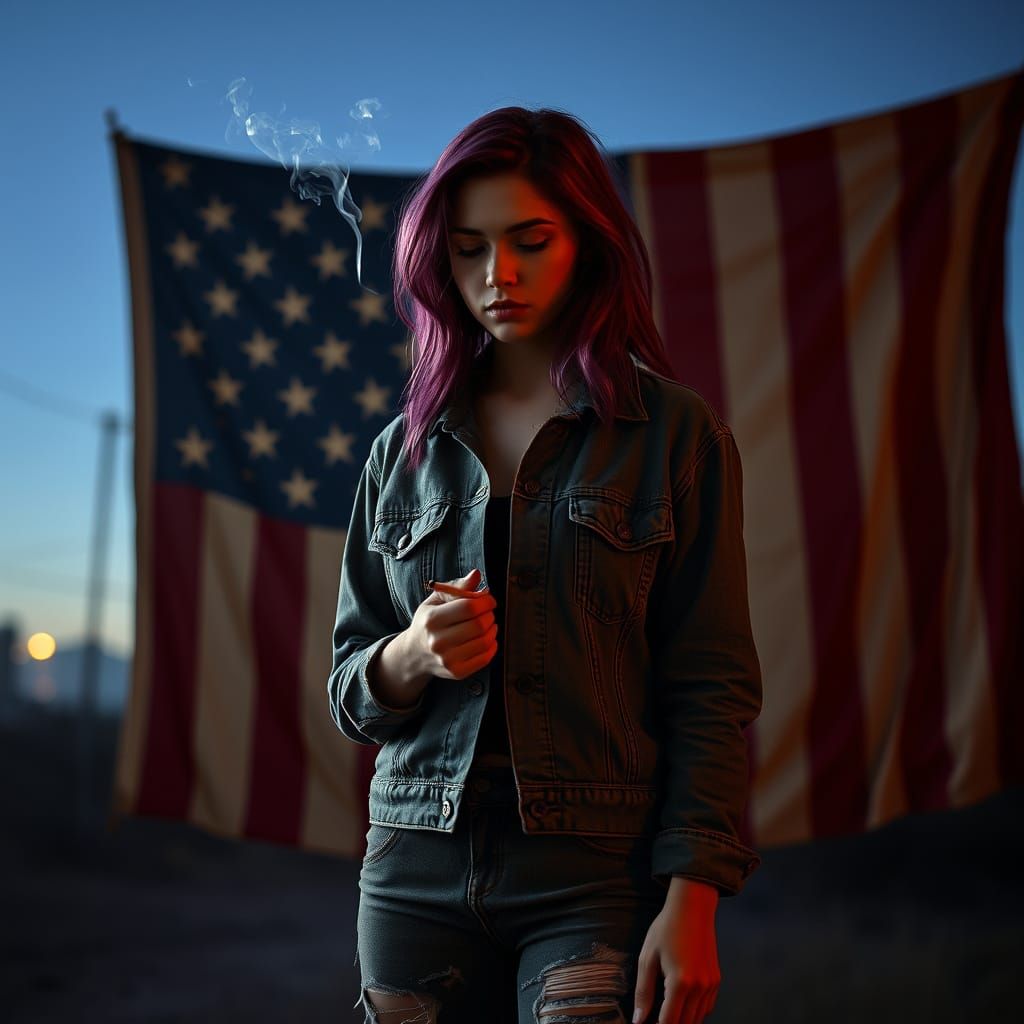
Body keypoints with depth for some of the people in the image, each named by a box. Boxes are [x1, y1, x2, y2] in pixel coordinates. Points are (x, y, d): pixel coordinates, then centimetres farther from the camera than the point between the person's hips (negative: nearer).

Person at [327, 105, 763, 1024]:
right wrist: (413, 654, -9)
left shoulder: (676, 433, 0)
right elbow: (350, 691, 13)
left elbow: (712, 689, -4)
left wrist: (690, 903, -12)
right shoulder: (405, 450, 10)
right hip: (418, 876, 3)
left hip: (595, 878, -3)